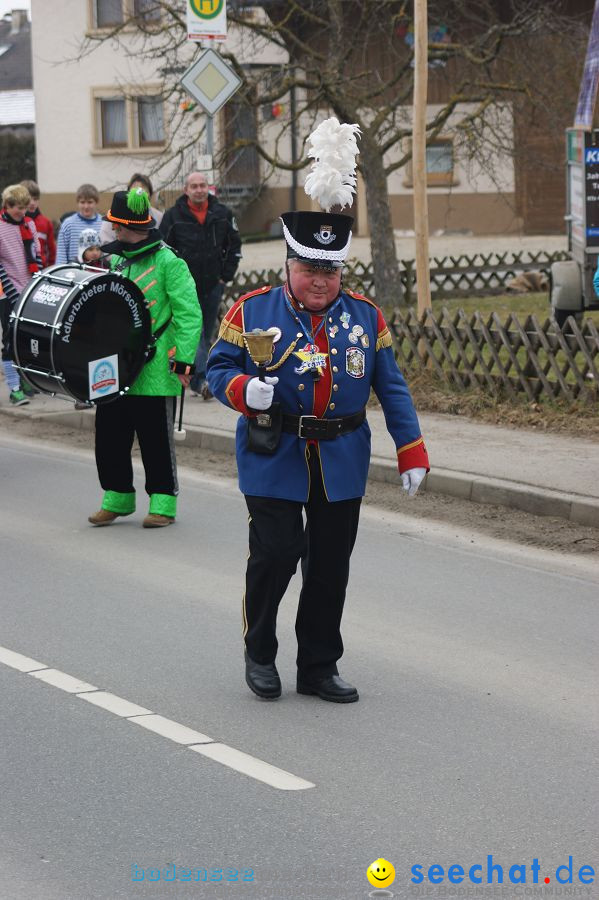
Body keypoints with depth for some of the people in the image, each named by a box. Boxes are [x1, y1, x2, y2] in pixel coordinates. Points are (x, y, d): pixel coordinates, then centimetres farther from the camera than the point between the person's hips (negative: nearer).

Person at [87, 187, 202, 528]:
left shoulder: (168, 263, -10)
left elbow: (189, 315, -13)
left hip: (153, 372, -7)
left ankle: (163, 503, 11)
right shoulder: (116, 261, 14)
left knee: (157, 441, 1)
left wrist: (183, 360, -18)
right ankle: (118, 497, 22)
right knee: (109, 436, 9)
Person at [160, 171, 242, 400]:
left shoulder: (223, 214, 5)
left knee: (206, 333, 10)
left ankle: (197, 380, 21)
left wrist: (226, 276, 5)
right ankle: (200, 380, -21)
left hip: (213, 284, 3)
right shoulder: (173, 216, -2)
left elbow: (234, 246, 13)